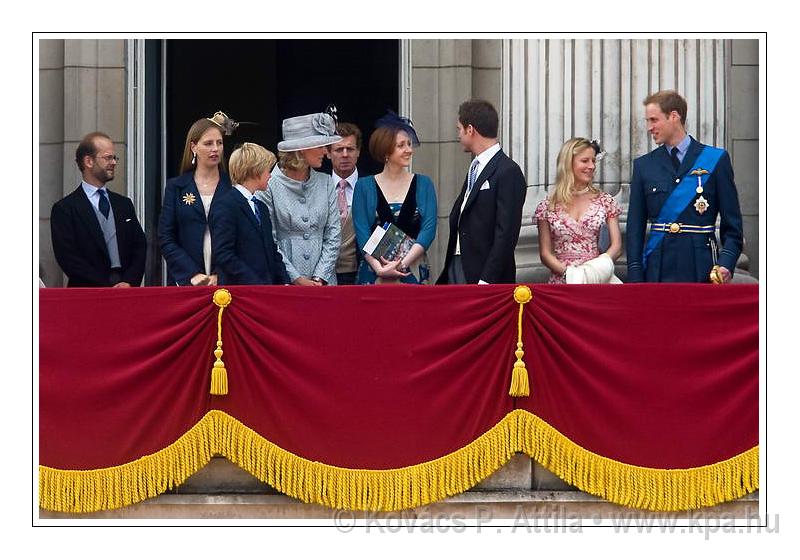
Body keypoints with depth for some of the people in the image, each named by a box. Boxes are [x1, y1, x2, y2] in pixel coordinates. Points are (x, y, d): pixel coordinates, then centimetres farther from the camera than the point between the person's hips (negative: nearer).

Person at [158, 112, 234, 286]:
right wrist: (193, 274, -8)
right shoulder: (176, 187, 9)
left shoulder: (233, 187, 8)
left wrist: (220, 275, -10)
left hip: (226, 281, 0)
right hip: (184, 281, 0)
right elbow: (166, 239, 4)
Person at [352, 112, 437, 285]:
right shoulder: (364, 187, 6)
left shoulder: (423, 184, 7)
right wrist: (379, 268, -16)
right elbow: (362, 234, -1)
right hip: (374, 274, 0)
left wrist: (401, 264, -13)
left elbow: (428, 230, -2)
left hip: (413, 274, 0)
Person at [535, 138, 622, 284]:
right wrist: (567, 272, -13)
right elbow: (545, 254, 5)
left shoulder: (605, 201, 7)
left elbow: (616, 245, 3)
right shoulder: (548, 207, 5)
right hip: (562, 281, 0)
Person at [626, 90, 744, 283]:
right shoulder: (644, 165, 12)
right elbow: (635, 227, 10)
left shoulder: (716, 159, 5)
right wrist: (635, 277, 0)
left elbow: (732, 224, 4)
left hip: (701, 270, -2)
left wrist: (726, 263, -11)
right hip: (657, 271, 2)